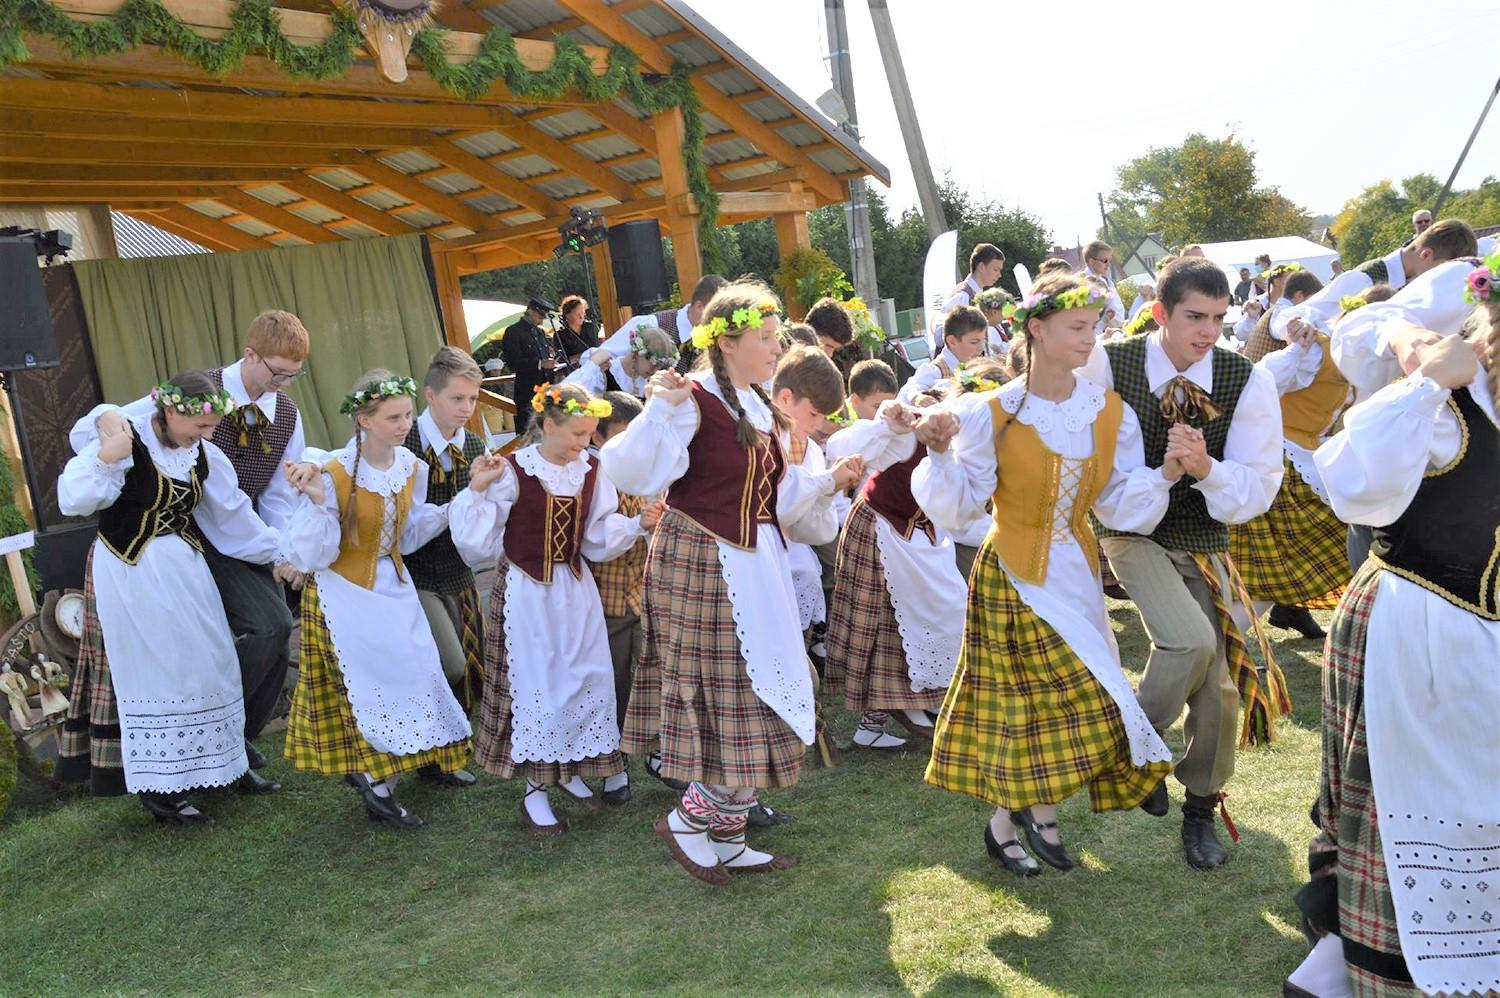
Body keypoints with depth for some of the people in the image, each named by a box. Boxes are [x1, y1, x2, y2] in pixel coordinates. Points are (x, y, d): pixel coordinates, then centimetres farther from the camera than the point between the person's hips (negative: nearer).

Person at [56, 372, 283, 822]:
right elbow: (73, 501, -21)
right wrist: (107, 459, -33)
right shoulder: (126, 442, -16)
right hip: (130, 572, -7)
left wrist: (277, 553, 15)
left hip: (183, 569, 7)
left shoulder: (202, 454, 2)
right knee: (153, 672, -2)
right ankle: (157, 789, 9)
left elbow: (234, 513, 11)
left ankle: (216, 764, 28)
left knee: (208, 663, 12)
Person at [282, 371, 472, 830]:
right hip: (346, 591, -6)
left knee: (413, 668, 9)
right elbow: (314, 556, -19)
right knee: (368, 681, -2)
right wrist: (317, 502, -33)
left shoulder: (411, 467, -4)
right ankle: (376, 786, 12)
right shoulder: (334, 474, -22)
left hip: (392, 585, 6)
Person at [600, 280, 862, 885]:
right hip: (700, 564, -9)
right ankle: (687, 822, 15)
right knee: (733, 698, -6)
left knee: (755, 700, 12)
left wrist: (828, 483, 6)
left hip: (755, 565, 9)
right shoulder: (695, 400, -12)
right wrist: (660, 409, -30)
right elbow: (627, 472, -21)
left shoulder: (763, 409, 13)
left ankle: (725, 838, 24)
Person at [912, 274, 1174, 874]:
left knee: (1031, 707, 9)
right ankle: (1040, 810, 19)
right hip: (1011, 577, -4)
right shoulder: (992, 413, -12)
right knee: (1084, 697, -8)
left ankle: (1005, 825, 29)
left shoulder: (1110, 413, 0)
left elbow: (1122, 507, -1)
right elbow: (956, 508, -12)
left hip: (1076, 573, 5)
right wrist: (940, 454, -28)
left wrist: (1167, 474, -17)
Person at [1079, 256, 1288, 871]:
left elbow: (1258, 490, -10)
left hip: (1206, 542, 3)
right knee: (1192, 639, -28)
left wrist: (1204, 468, -28)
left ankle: (1200, 810, 28)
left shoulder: (1249, 382, -12)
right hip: (1133, 533, -3)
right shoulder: (1109, 366, -15)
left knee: (1220, 684, 4)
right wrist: (1159, 475, -21)